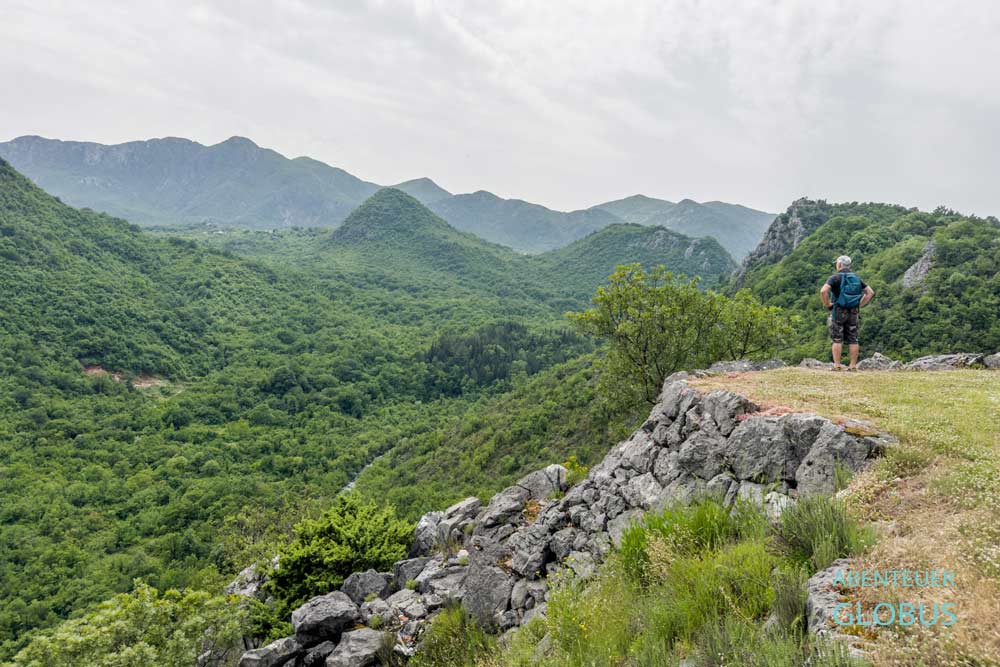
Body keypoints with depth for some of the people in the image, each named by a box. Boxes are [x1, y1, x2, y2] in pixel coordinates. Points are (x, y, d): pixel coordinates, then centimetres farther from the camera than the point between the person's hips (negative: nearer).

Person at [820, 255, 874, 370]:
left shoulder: (835, 277, -6)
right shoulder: (856, 278, 11)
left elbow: (823, 291, -22)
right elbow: (870, 292, 10)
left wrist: (827, 304, -10)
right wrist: (860, 305, 9)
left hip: (838, 311, -4)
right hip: (853, 312, 5)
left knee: (837, 340, -2)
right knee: (853, 340, 6)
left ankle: (837, 365, -4)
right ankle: (853, 366, 7)